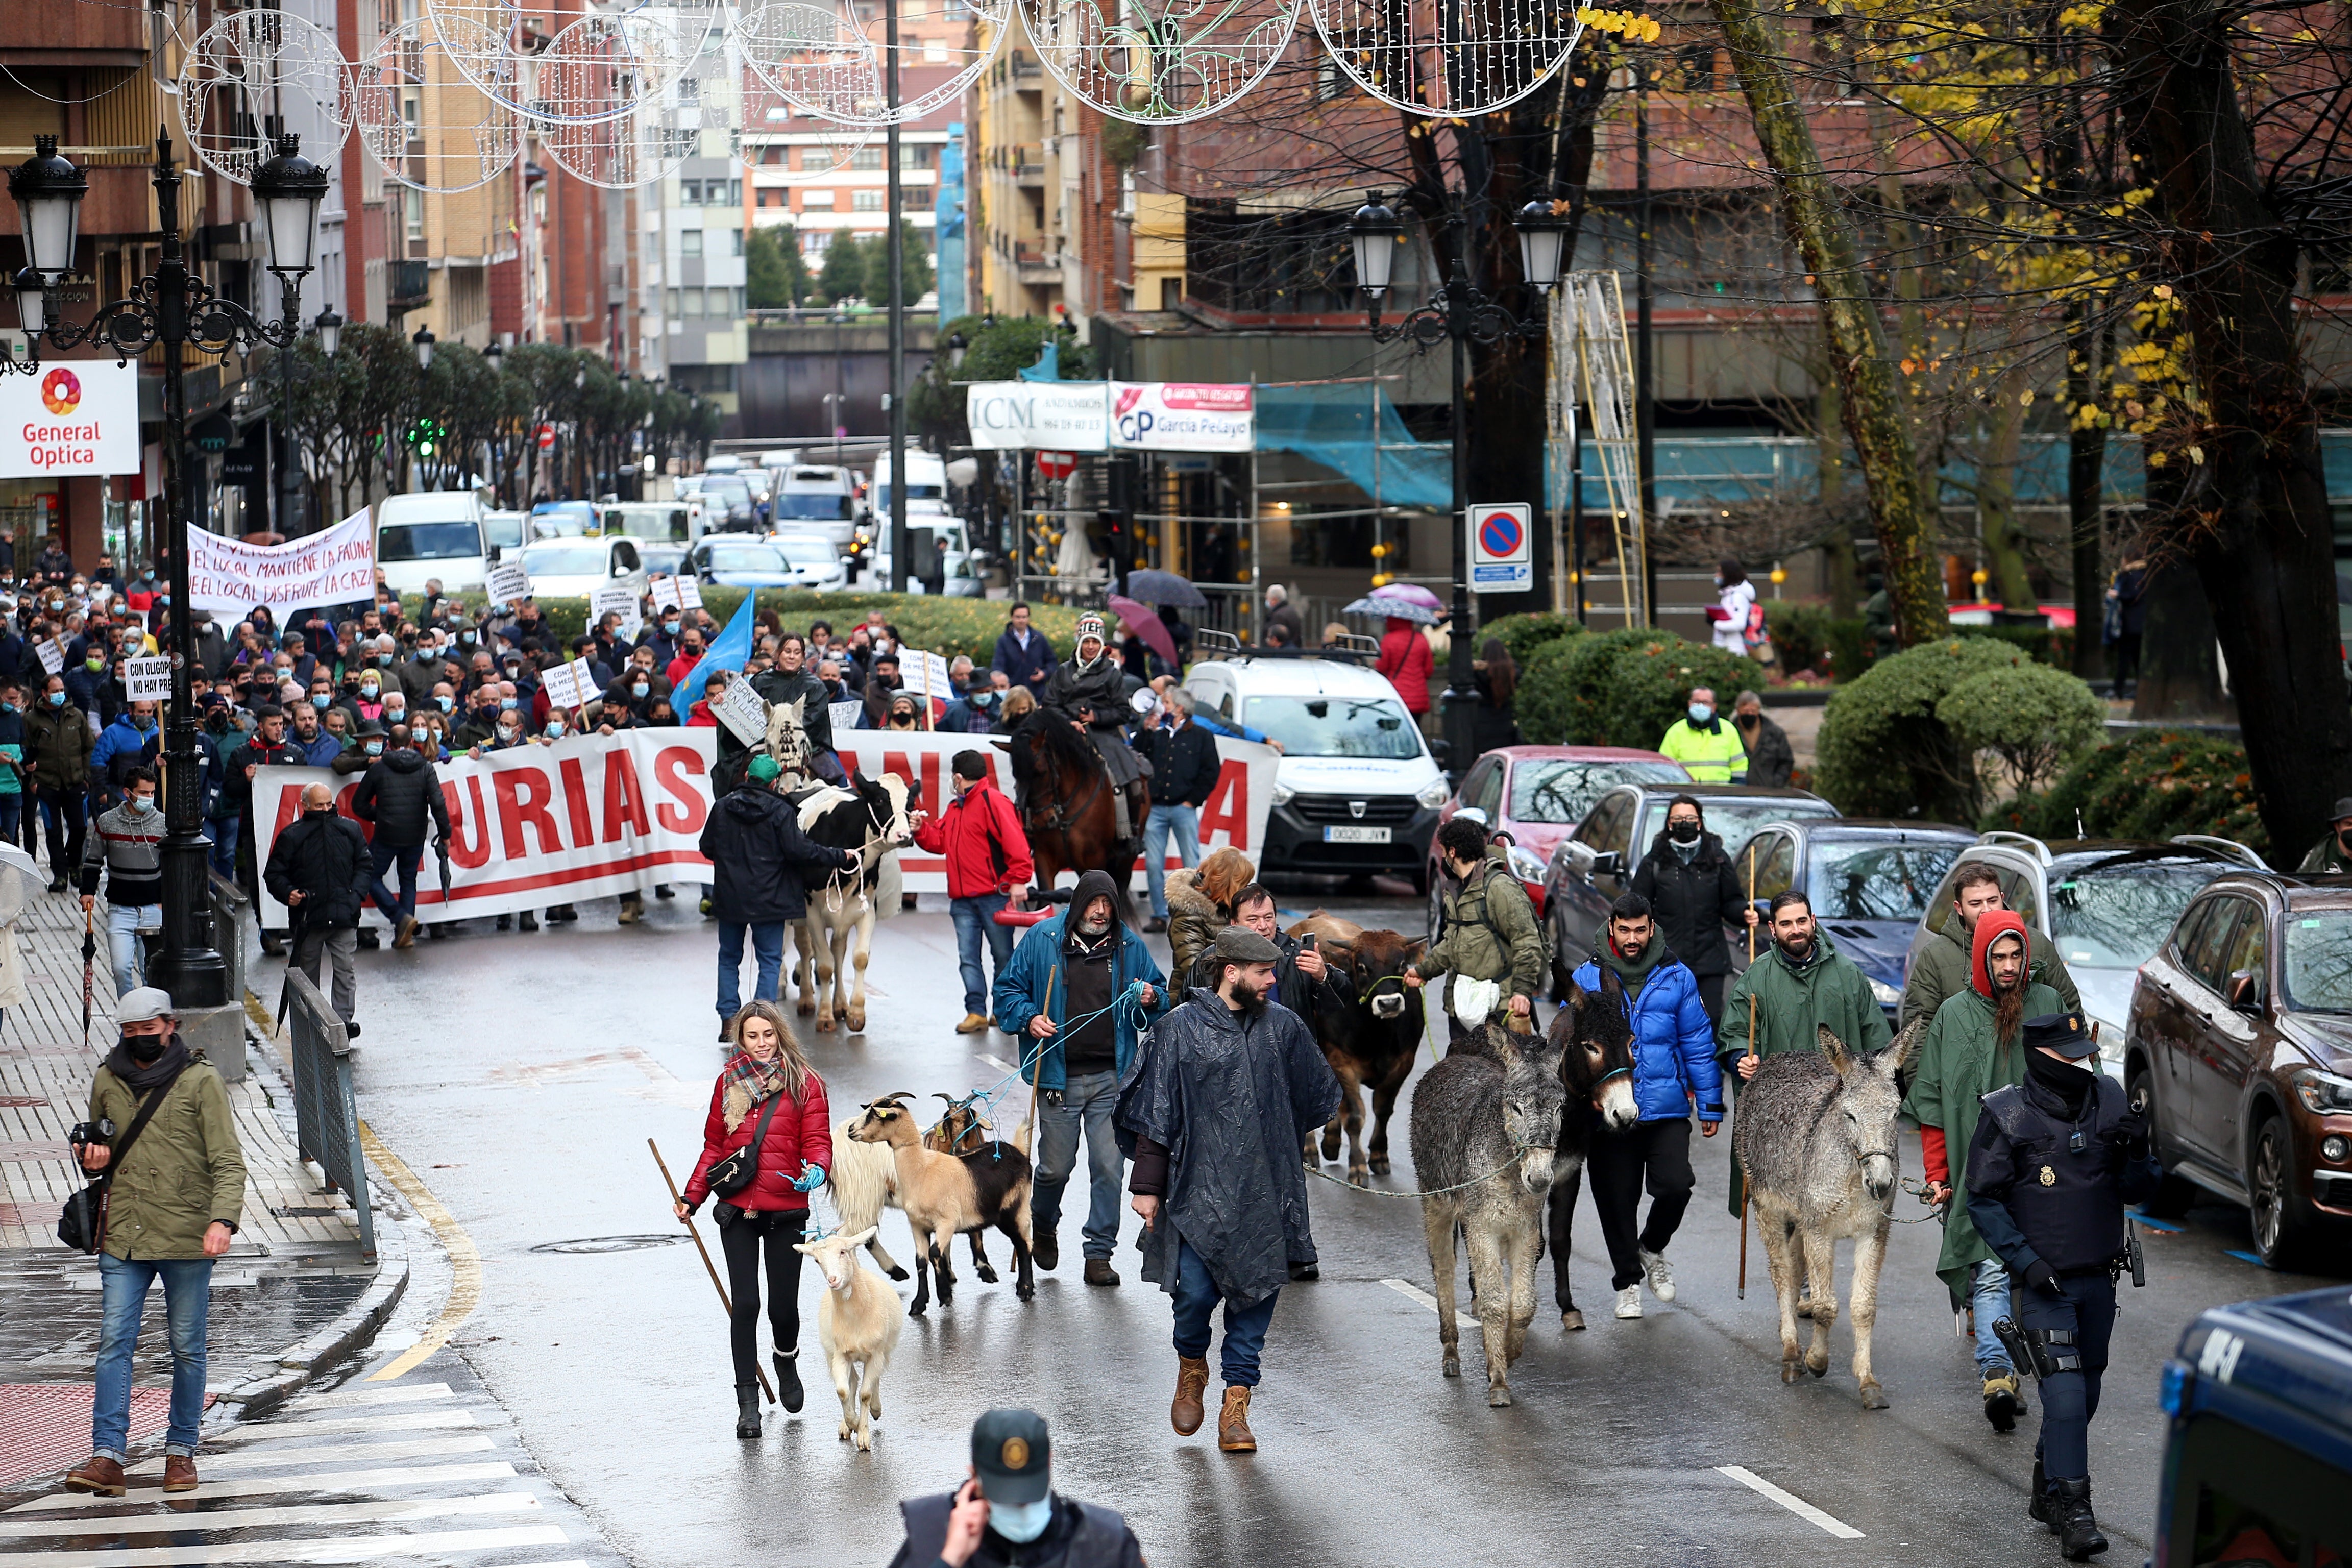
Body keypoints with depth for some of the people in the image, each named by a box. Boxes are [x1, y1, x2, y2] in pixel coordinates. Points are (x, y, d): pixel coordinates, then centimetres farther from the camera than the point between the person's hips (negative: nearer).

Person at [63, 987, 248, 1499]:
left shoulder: (201, 1081, -4)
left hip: (187, 1240, -3)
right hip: (123, 1238, 3)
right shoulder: (107, 1081, 10)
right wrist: (92, 1156, 1)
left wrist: (223, 1219, -22)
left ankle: (181, 1451, 17)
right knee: (114, 1342, -7)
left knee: (187, 1347, 5)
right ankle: (107, 1457, -11)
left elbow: (228, 1160, -7)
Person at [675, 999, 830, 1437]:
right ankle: (747, 1404, 1)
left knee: (783, 1303, 4)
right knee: (744, 1303, -5)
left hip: (786, 1210, -1)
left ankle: (787, 1360, 39)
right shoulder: (729, 1083, 9)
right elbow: (714, 1146, 15)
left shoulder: (804, 1083, 1)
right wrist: (692, 1197, 9)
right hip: (737, 1209, 1)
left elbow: (818, 1139, -4)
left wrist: (817, 1169, -27)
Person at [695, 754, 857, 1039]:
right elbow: (800, 851, -15)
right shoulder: (780, 812, -12)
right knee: (770, 961, 6)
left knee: (729, 958, 15)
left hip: (729, 898, 3)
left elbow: (707, 849, 6)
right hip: (768, 900, -3)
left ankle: (729, 1021, 10)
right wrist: (841, 857, -4)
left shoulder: (722, 807, -1)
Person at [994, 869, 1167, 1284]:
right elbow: (1009, 989, 7)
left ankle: (1099, 1255, 7)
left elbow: (1162, 996, 16)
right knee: (1056, 1167, 4)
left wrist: (1151, 1000, -7)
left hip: (1111, 1078, 1)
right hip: (1059, 1076, -1)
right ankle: (1043, 1229, 35)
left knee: (1109, 1167, -2)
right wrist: (1029, 1018, -11)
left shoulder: (1129, 946, 5)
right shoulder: (1042, 939, 1)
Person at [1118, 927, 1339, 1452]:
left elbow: (1319, 1098, 23)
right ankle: (1192, 1368, 22)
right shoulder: (1179, 1030, -2)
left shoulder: (1284, 1029, 7)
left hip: (1266, 1193, 3)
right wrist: (1147, 1186, -1)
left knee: (1256, 1295, 1)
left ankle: (1237, 1404, 9)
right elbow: (1153, 1114, 1)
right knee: (1196, 1291, -9)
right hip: (1199, 1189, -3)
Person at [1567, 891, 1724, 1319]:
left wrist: (1710, 1105, 6)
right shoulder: (1588, 978, 1)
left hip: (1667, 1110, 0)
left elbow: (1698, 1043, 7)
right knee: (1616, 1200, 6)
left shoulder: (1676, 978, 2)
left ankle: (1652, 1248, 17)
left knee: (1675, 1186, -14)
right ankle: (1628, 1282, 25)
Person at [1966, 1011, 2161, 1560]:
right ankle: (2073, 1512, -13)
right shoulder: (2006, 1117, -10)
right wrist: (2025, 1260, -16)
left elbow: (2141, 1192, 6)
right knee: (2065, 1392, -14)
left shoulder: (2110, 1102, 1)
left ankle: (2048, 1490, 35)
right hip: (2043, 1282, -5)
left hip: (2099, 1277, 5)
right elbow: (1984, 1201, -7)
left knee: (2084, 1392, 16)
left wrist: (2137, 1154, -16)